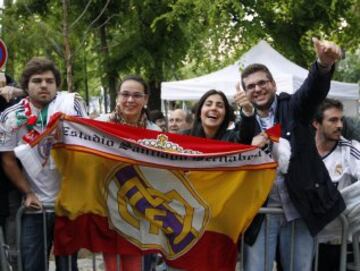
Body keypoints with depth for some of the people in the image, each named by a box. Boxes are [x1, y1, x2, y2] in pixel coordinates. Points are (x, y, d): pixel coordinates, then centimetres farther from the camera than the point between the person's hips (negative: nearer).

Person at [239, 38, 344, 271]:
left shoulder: (293, 108, 0)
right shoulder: (244, 124, 4)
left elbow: (314, 89, -21)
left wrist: (324, 64, -44)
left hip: (299, 209, 0)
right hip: (260, 211, 1)